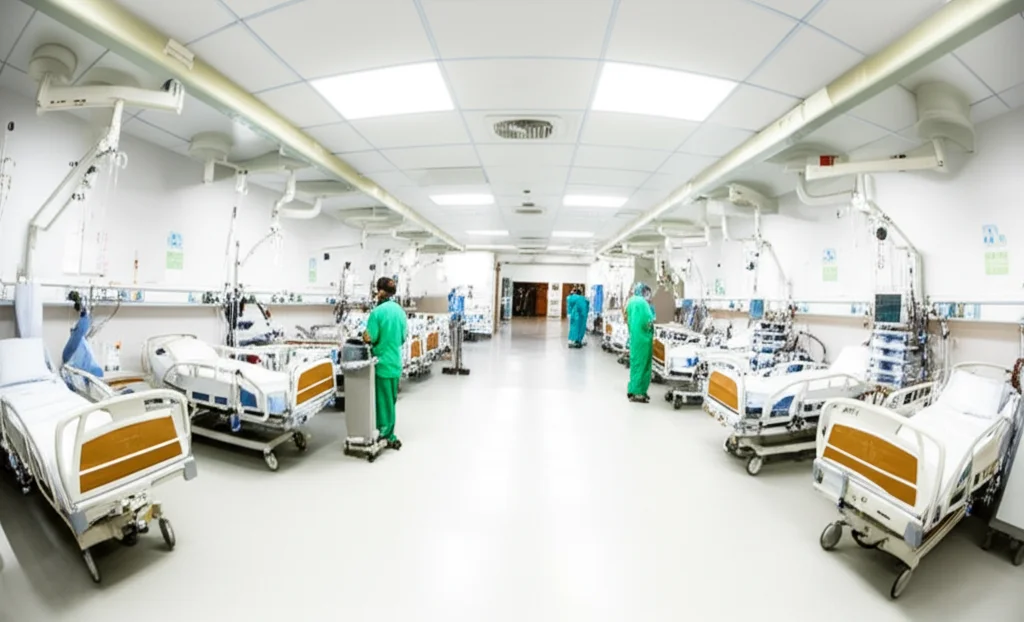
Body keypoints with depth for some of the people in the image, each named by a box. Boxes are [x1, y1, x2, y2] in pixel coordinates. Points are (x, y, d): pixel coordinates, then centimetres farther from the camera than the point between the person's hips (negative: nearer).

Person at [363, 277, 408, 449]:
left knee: (384, 401, 5)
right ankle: (389, 435, 27)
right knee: (391, 399, 17)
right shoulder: (400, 310, 5)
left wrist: (365, 336, 5)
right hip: (396, 362, 7)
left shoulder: (378, 311, -16)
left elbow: (371, 338, -15)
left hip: (382, 362, -6)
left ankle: (386, 436, 15)